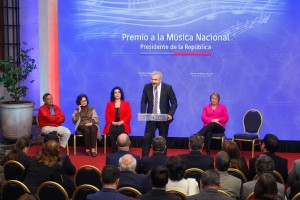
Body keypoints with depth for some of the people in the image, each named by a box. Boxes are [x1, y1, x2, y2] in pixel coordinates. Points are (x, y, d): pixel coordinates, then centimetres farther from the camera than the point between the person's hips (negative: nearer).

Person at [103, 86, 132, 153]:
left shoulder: (126, 103, 15)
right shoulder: (109, 104, 18)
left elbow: (128, 116, 5)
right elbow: (107, 116, 8)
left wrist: (122, 122, -12)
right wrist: (112, 122, -10)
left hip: (122, 125, 0)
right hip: (112, 125, 1)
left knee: (120, 130, -34)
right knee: (113, 130, -33)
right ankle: (114, 153, -28)